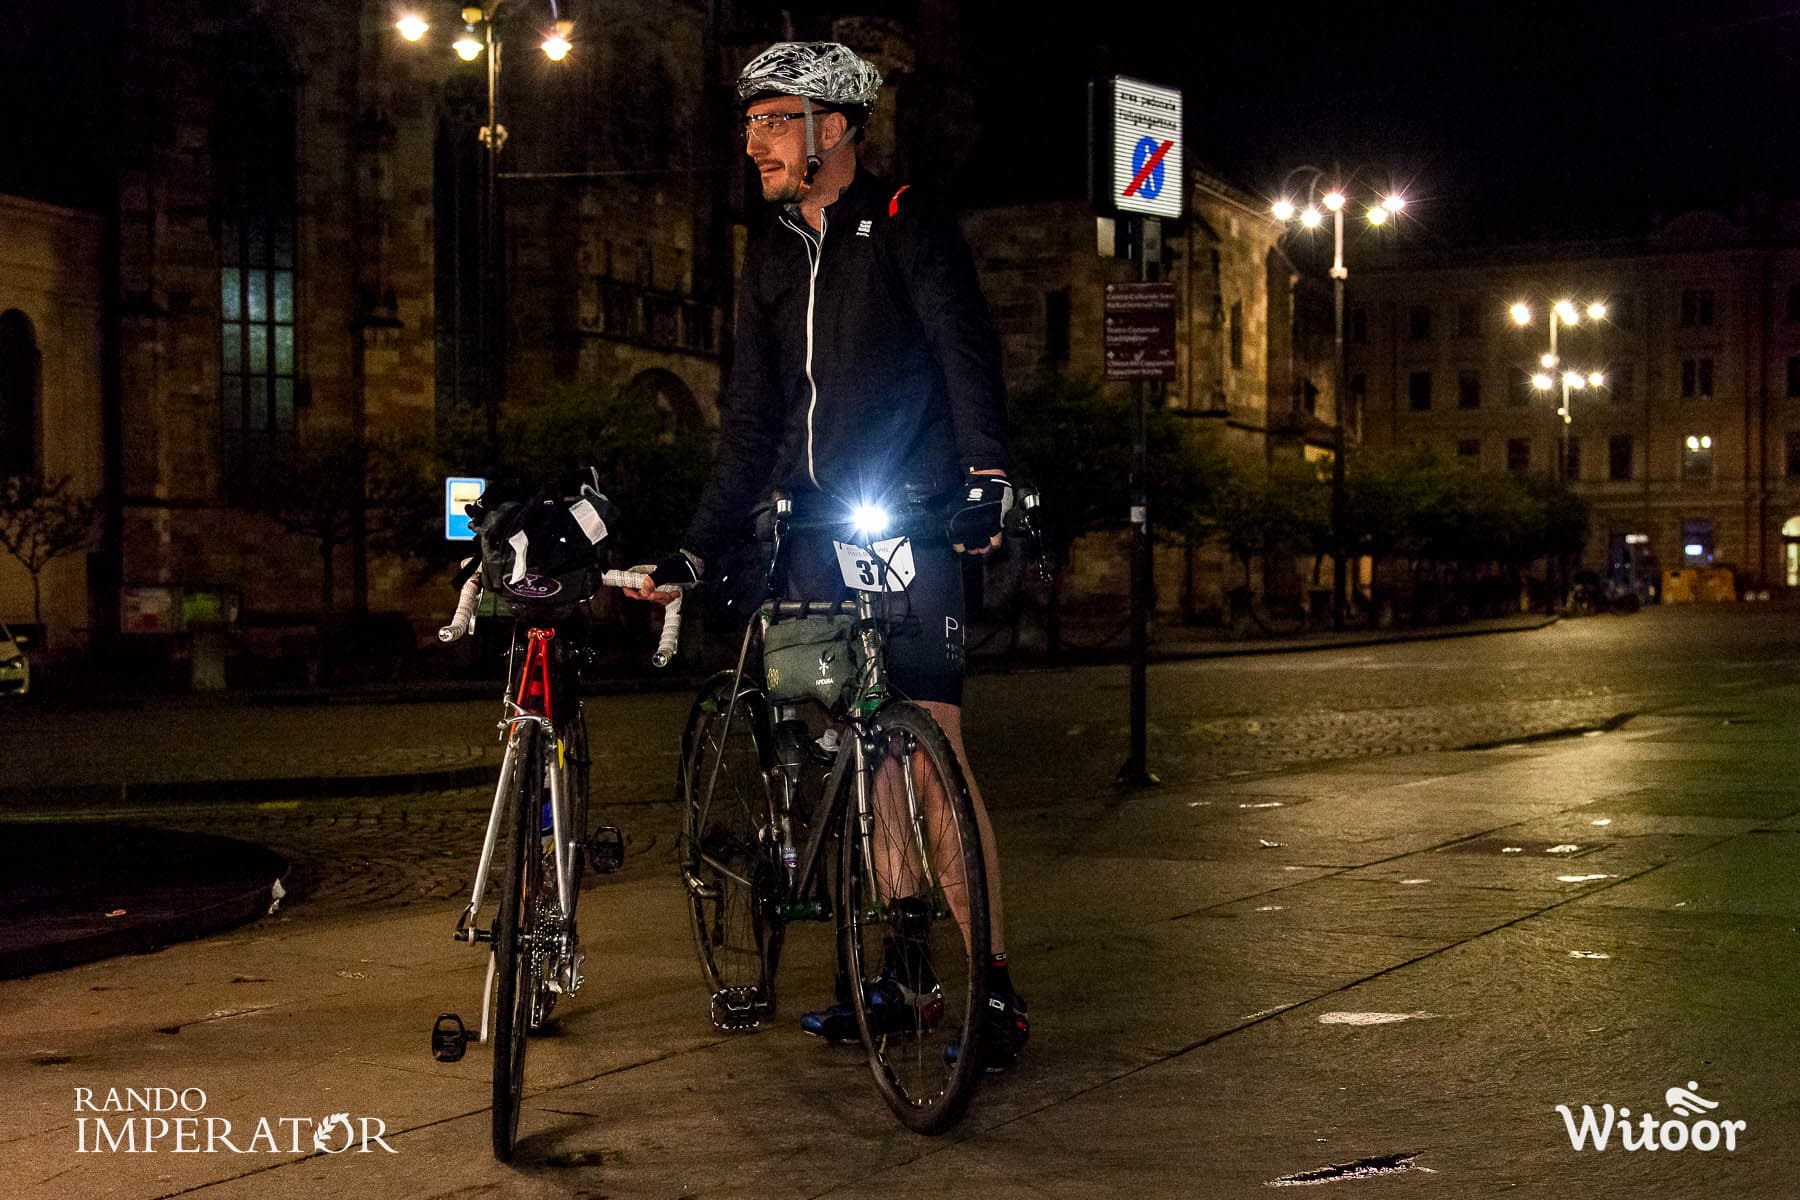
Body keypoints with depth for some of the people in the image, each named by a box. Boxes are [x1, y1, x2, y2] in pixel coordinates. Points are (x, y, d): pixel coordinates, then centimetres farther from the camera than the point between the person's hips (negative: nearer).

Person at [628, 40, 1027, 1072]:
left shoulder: (905, 224, -3)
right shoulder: (774, 257, 16)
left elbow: (966, 349, -15)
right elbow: (752, 424, 18)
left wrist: (988, 473, -30)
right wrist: (699, 549, 12)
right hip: (818, 531, 6)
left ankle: (997, 990, -5)